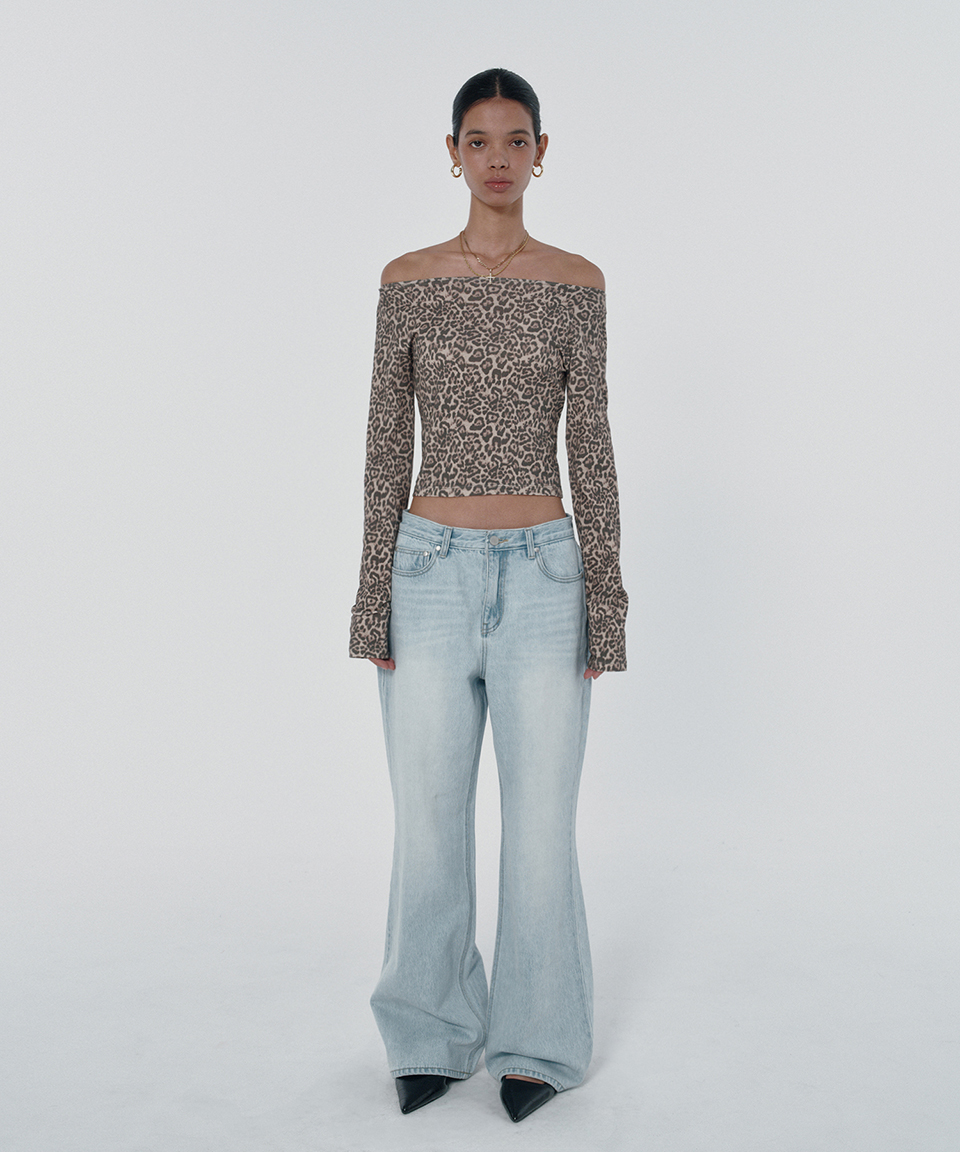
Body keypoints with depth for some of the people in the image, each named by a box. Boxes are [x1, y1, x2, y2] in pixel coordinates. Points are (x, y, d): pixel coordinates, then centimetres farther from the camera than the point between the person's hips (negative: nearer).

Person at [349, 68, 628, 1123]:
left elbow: (590, 447, 3)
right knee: (428, 821, 7)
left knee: (542, 821, 4)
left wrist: (605, 605, -2)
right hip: (431, 570, 1)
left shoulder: (576, 283, 3)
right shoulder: (407, 280, 4)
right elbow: (386, 444, 4)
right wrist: (373, 597, -1)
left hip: (542, 571, 0)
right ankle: (434, 1033, 27)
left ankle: (534, 1037, 25)